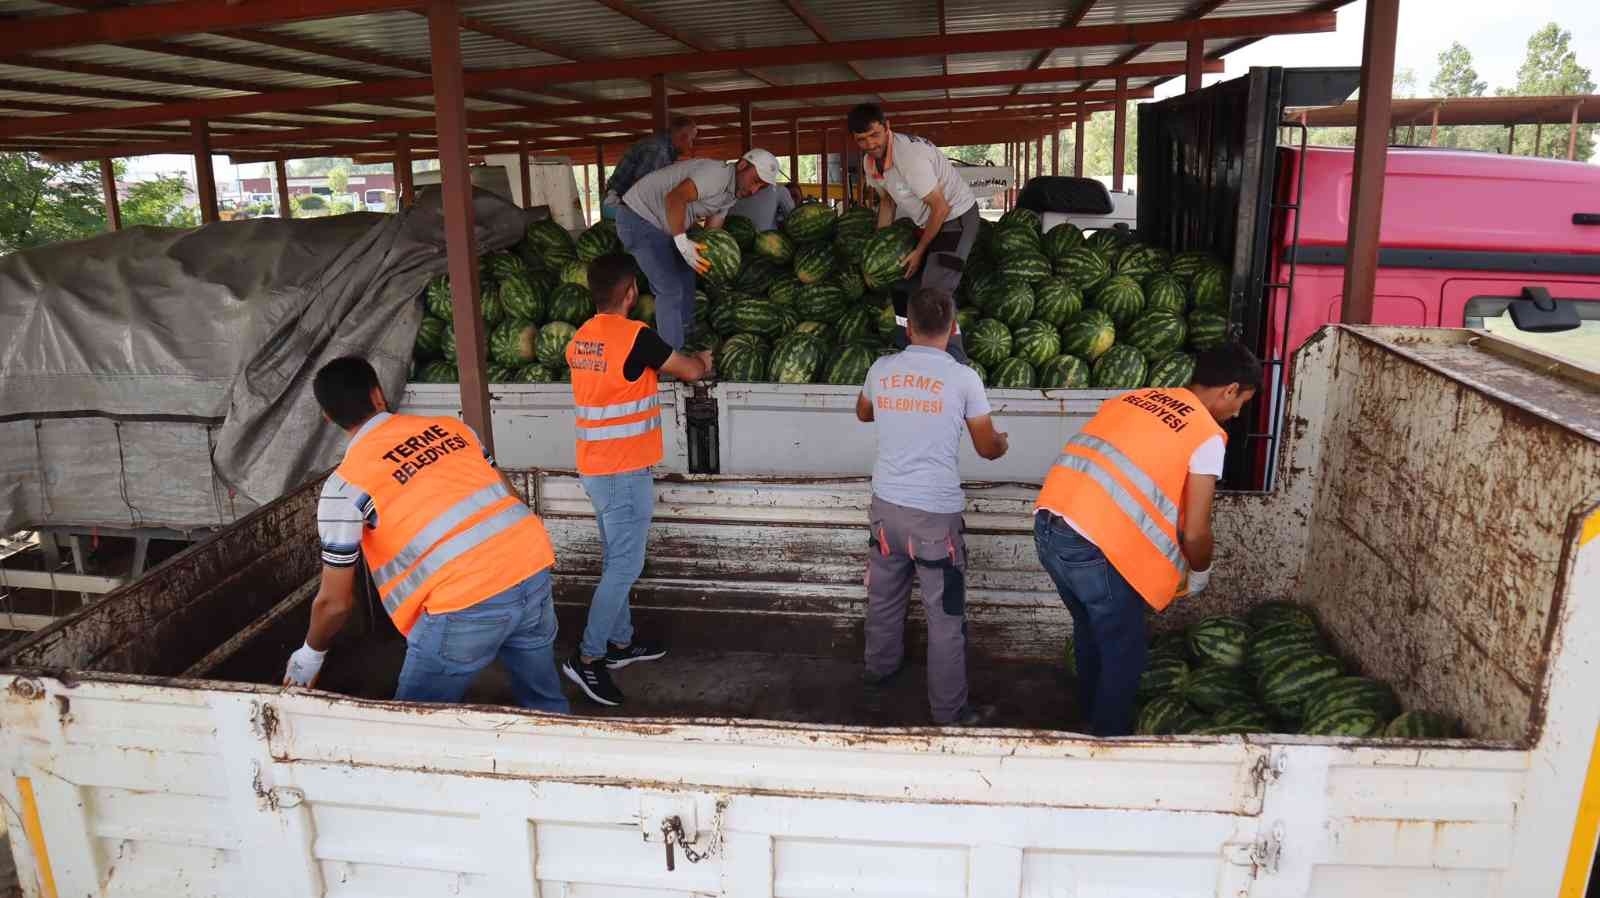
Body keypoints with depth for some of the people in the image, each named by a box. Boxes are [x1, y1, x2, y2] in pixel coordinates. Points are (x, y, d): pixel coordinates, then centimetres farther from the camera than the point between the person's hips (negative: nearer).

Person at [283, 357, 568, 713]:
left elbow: (335, 601, 7)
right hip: (533, 567, 5)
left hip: (466, 603, -5)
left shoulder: (345, 484, 3)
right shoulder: (451, 427, 15)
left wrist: (311, 654, 27)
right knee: (545, 703, 24)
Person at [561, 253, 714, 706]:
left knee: (616, 560, 17)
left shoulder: (581, 338, 7)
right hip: (625, 471, -8)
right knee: (625, 566, -2)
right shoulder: (635, 336, -17)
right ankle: (587, 657, 1)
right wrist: (701, 360, 16)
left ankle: (620, 642, 28)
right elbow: (690, 371, -7)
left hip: (595, 468, 8)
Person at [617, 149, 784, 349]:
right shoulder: (719, 173, -23)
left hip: (661, 224, 10)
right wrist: (682, 242, -36)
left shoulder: (731, 196, 9)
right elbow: (674, 198, -34)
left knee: (686, 277, 17)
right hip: (639, 218, -10)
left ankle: (687, 339, 29)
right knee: (670, 289, -12)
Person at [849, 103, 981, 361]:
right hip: (923, 221, 9)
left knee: (935, 289, -21)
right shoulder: (870, 161, -4)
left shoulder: (909, 154, -31)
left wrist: (919, 251, -18)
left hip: (956, 214, -9)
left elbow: (941, 207, -26)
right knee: (900, 281, 13)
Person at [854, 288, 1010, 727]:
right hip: (936, 513, -4)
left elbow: (863, 413, 23)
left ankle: (880, 666, 45)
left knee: (884, 595, 24)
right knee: (946, 616, 7)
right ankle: (950, 710, 17)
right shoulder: (963, 378, -9)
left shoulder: (882, 369, 1)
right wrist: (1003, 441, 23)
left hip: (887, 506, 5)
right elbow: (987, 448, 1)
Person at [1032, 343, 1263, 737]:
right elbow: (1195, 532, -1)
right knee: (1122, 654, 14)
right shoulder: (1208, 435, -1)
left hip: (1048, 525, 8)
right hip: (1095, 546, -7)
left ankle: (1091, 716, 46)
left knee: (1089, 630, 29)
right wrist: (1200, 573, 21)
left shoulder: (1134, 398, 18)